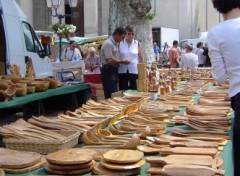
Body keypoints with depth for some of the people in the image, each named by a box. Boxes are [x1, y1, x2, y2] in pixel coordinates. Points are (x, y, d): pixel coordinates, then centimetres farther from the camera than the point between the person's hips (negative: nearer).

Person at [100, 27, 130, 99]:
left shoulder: (116, 43, 15)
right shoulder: (108, 43, -15)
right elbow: (110, 60, -22)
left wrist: (123, 61, 8)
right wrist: (122, 61, -13)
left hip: (114, 71, 10)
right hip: (108, 71, -10)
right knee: (110, 96, -8)